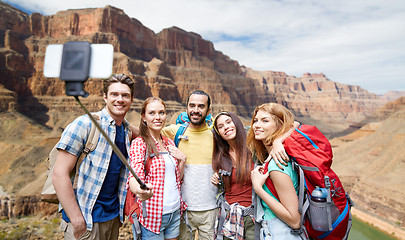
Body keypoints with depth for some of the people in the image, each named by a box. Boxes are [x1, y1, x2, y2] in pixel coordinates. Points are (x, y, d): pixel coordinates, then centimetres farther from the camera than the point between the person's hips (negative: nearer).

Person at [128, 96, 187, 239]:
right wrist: (139, 190, -46)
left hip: (175, 212, 6)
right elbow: (135, 176, -26)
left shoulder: (169, 143, 7)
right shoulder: (139, 143, -11)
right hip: (152, 214, -6)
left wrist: (182, 159, -5)